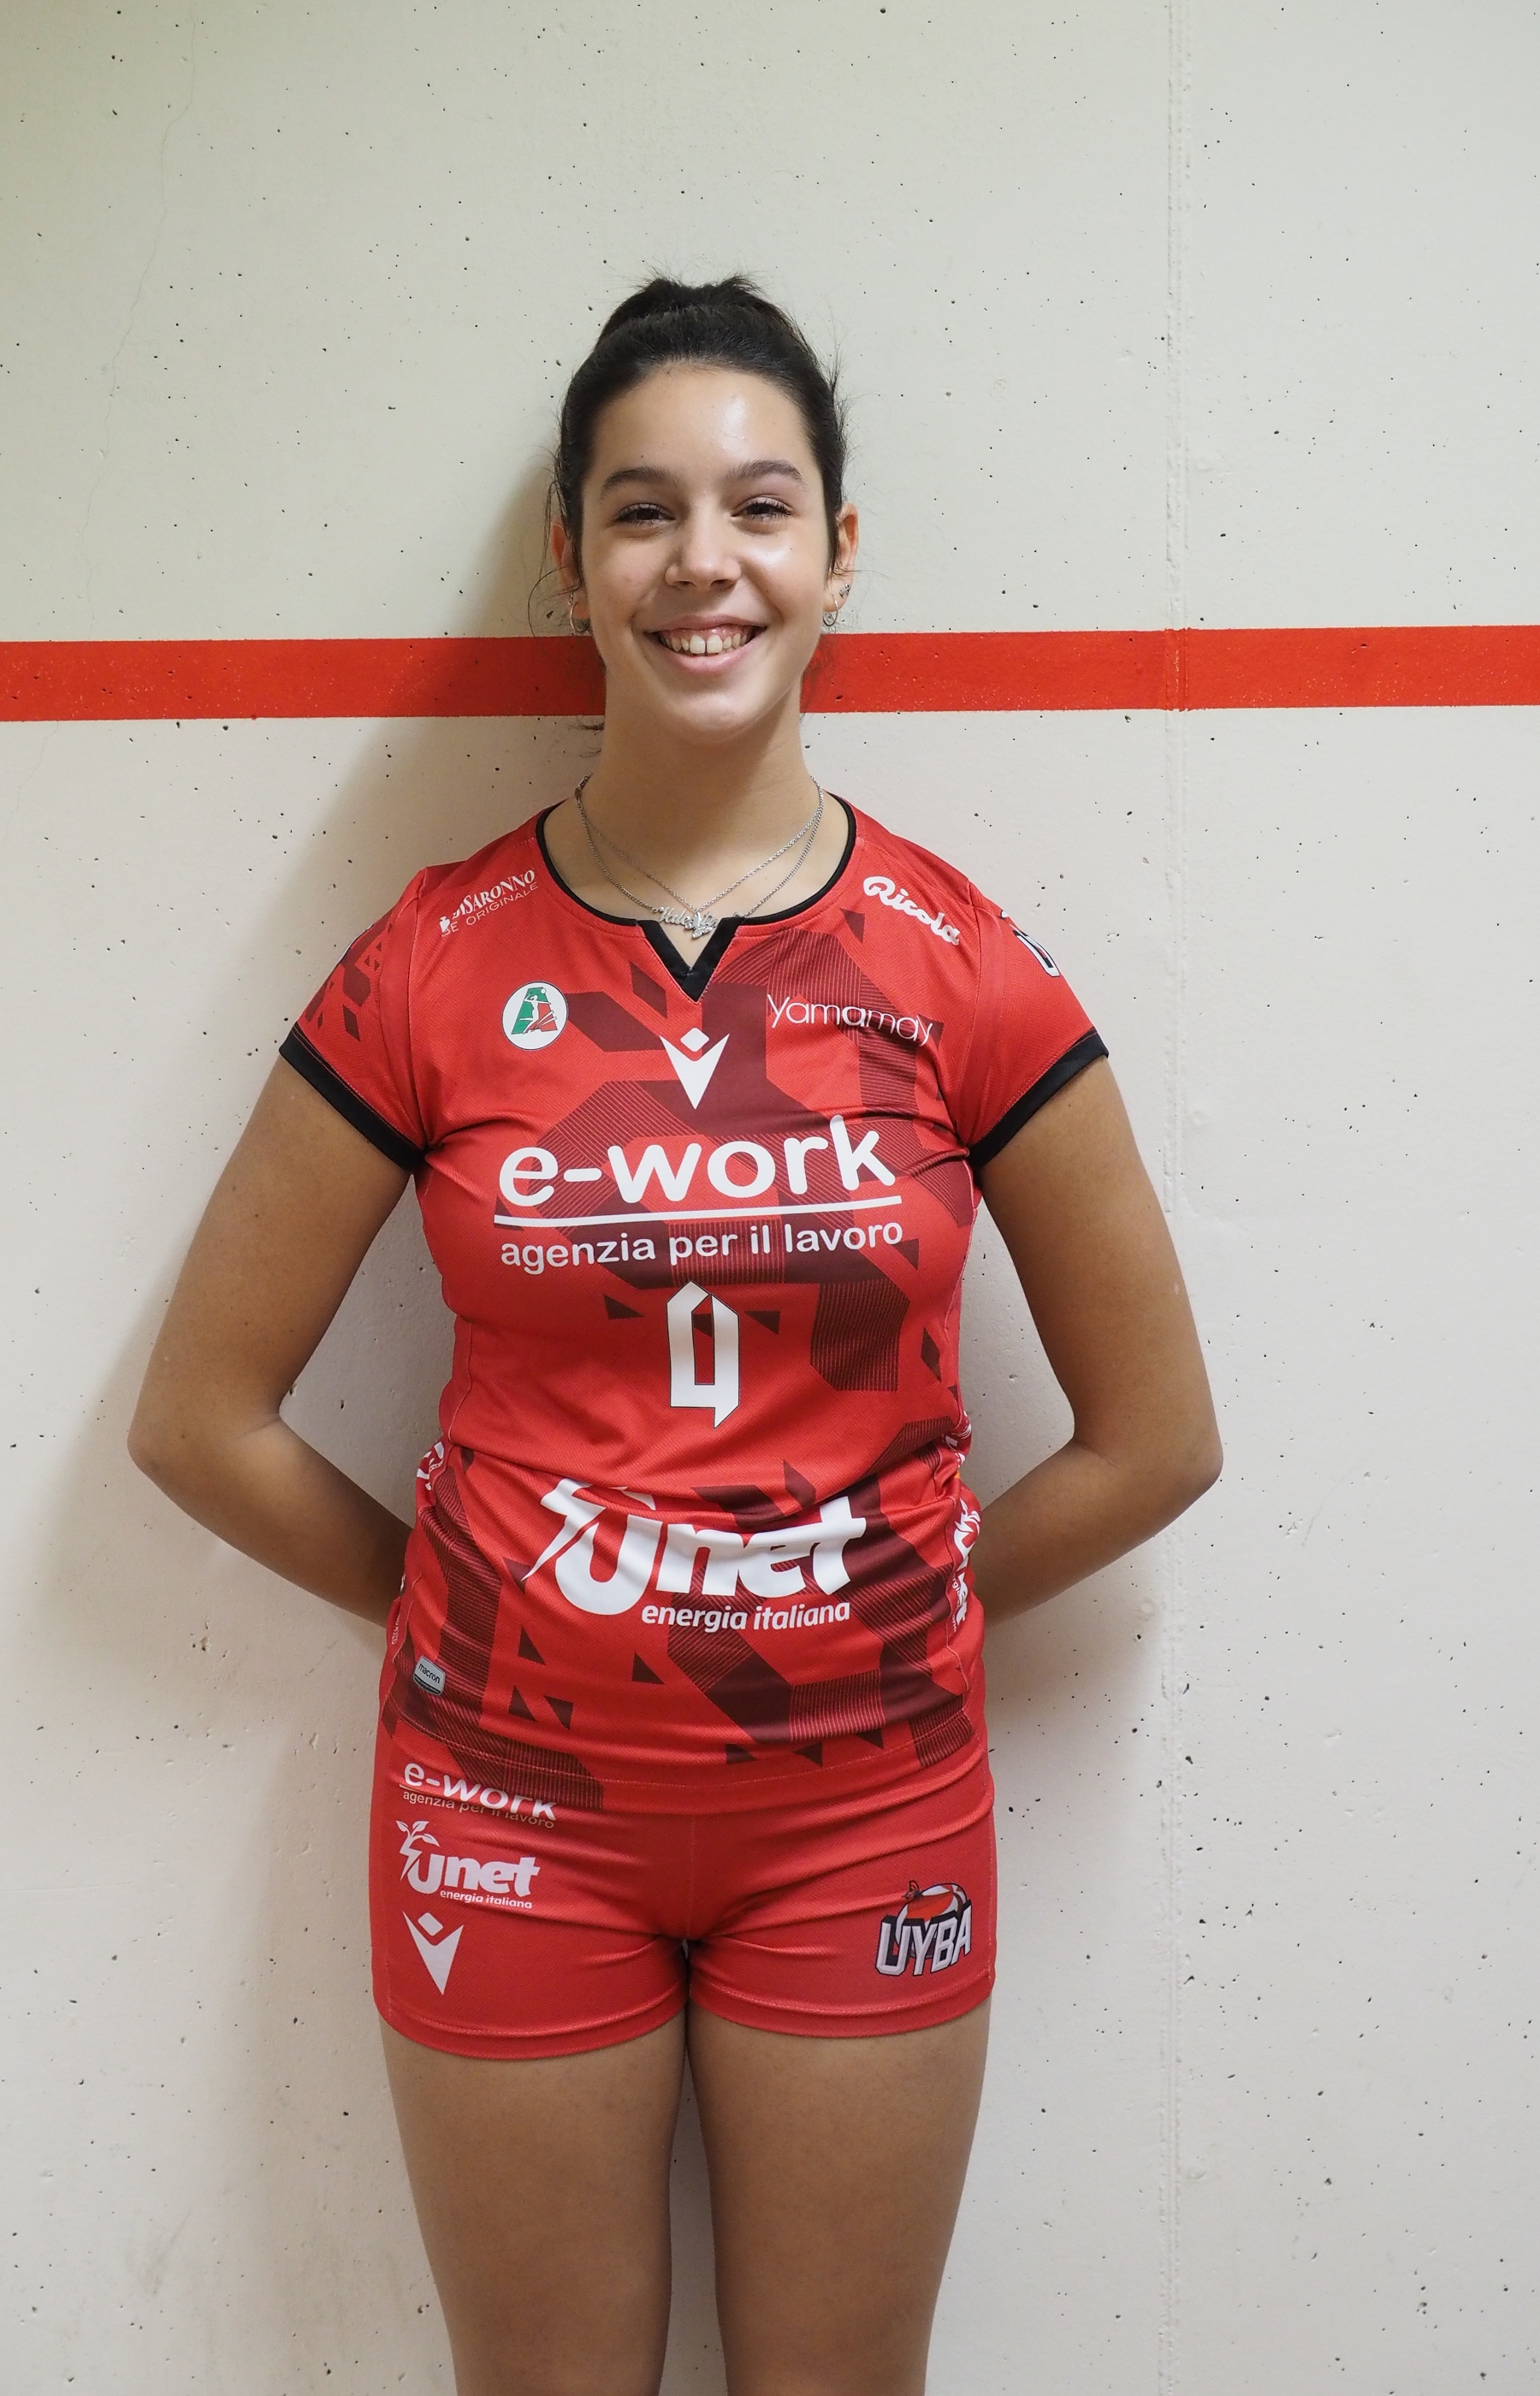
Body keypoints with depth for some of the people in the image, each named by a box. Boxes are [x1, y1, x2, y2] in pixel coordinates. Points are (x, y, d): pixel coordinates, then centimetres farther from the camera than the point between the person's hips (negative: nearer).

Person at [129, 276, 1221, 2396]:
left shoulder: (963, 970, -6)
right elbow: (200, 1416, -1)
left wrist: (885, 1621, 2)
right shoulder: (435, 968, -7)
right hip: (514, 1804, 0)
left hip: (863, 1811, 1)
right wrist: (462, 1605, 2)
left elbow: (1157, 1435, 1)